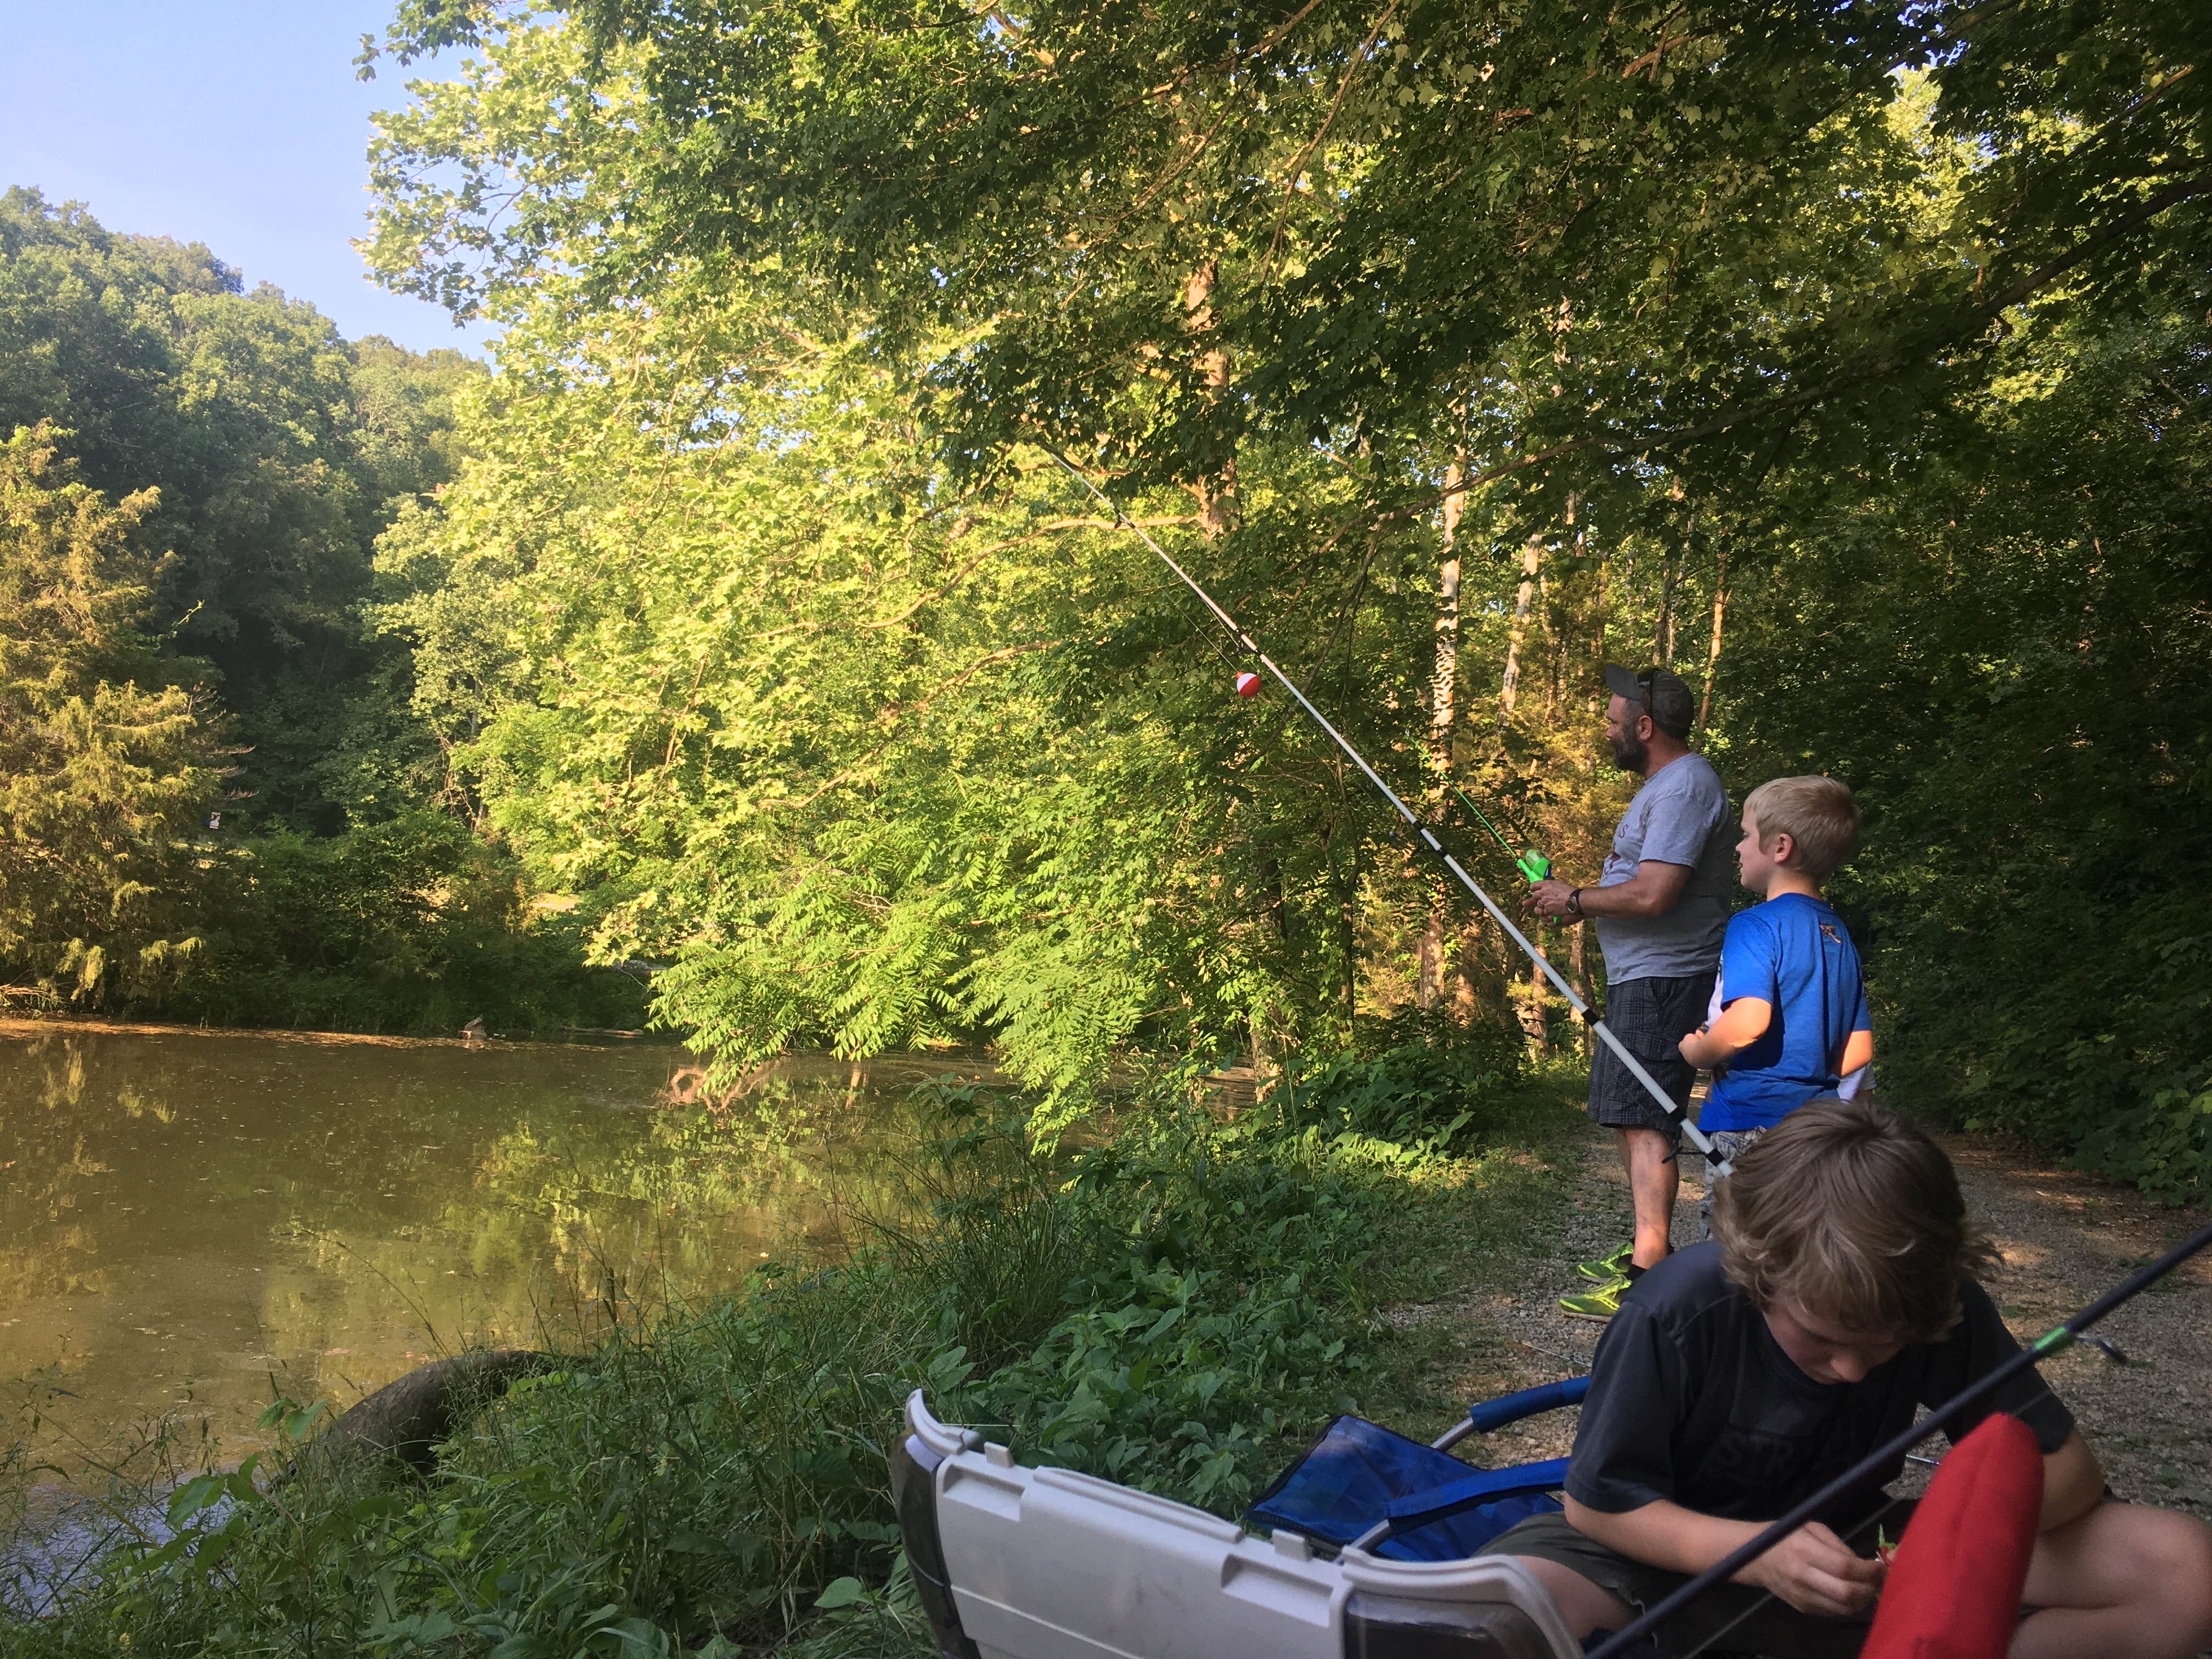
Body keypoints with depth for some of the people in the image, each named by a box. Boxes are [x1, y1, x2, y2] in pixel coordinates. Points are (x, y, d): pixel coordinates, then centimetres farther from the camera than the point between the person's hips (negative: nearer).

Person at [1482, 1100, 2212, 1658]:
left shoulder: (1949, 1313, -16)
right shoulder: (1673, 1316, -26)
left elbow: (2065, 1464, -6)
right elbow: (1599, 1504, -16)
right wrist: (1759, 1552, -34)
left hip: (1854, 1551, 4)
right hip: (1681, 1546, -4)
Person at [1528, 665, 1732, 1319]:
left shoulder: (1684, 787, -17)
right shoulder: (1666, 783, 18)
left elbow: (1651, 895, -26)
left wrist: (1575, 899, -12)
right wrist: (1580, 903, 11)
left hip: (1664, 980, -11)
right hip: (1640, 978, 11)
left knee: (1646, 1121, -12)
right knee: (1630, 1116, 17)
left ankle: (1647, 1279, -12)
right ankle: (1649, 1248, 28)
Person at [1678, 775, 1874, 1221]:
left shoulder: (1755, 925, -12)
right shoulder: (1840, 934, 13)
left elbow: (1747, 1023, -26)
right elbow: (1859, 1051, 12)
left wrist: (1696, 1052, -9)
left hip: (1750, 1121, -8)